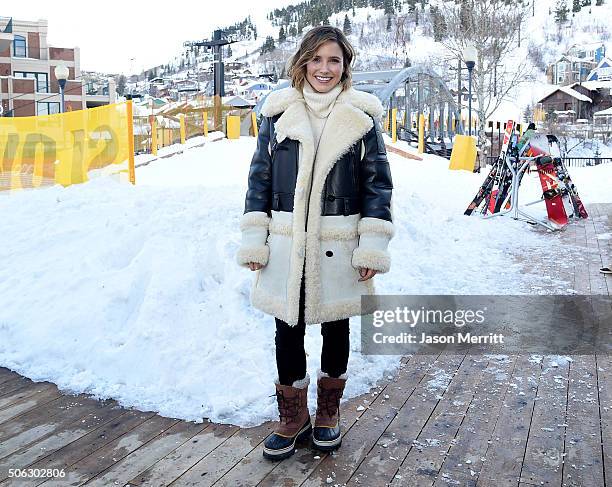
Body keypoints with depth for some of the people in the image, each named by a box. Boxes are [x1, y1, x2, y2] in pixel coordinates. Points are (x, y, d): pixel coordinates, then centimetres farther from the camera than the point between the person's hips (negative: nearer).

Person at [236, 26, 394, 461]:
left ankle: (329, 412, 33)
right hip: (287, 243, 1)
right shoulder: (279, 111, 5)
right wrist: (254, 239, 1)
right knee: (288, 330, 7)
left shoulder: (362, 115, 1)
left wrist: (373, 245, -7)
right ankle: (292, 417, 26)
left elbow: (378, 183, 0)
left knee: (335, 327, 13)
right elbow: (260, 177, 7)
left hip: (339, 244, -1)